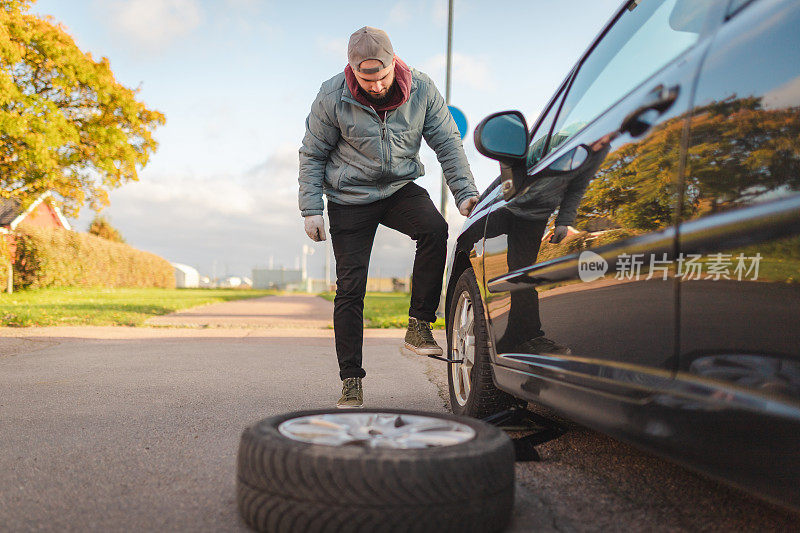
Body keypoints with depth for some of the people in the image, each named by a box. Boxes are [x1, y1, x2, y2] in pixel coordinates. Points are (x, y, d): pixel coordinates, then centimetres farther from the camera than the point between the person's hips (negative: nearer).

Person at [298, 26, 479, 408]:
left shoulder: (422, 90, -9)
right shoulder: (332, 98, -13)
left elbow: (447, 143, -2)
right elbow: (312, 154, -3)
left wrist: (464, 192, -11)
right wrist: (311, 209, -8)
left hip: (400, 189, 1)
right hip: (350, 198, -1)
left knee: (434, 229, -31)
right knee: (350, 288, -5)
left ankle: (419, 327, -18)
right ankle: (351, 381, 6)